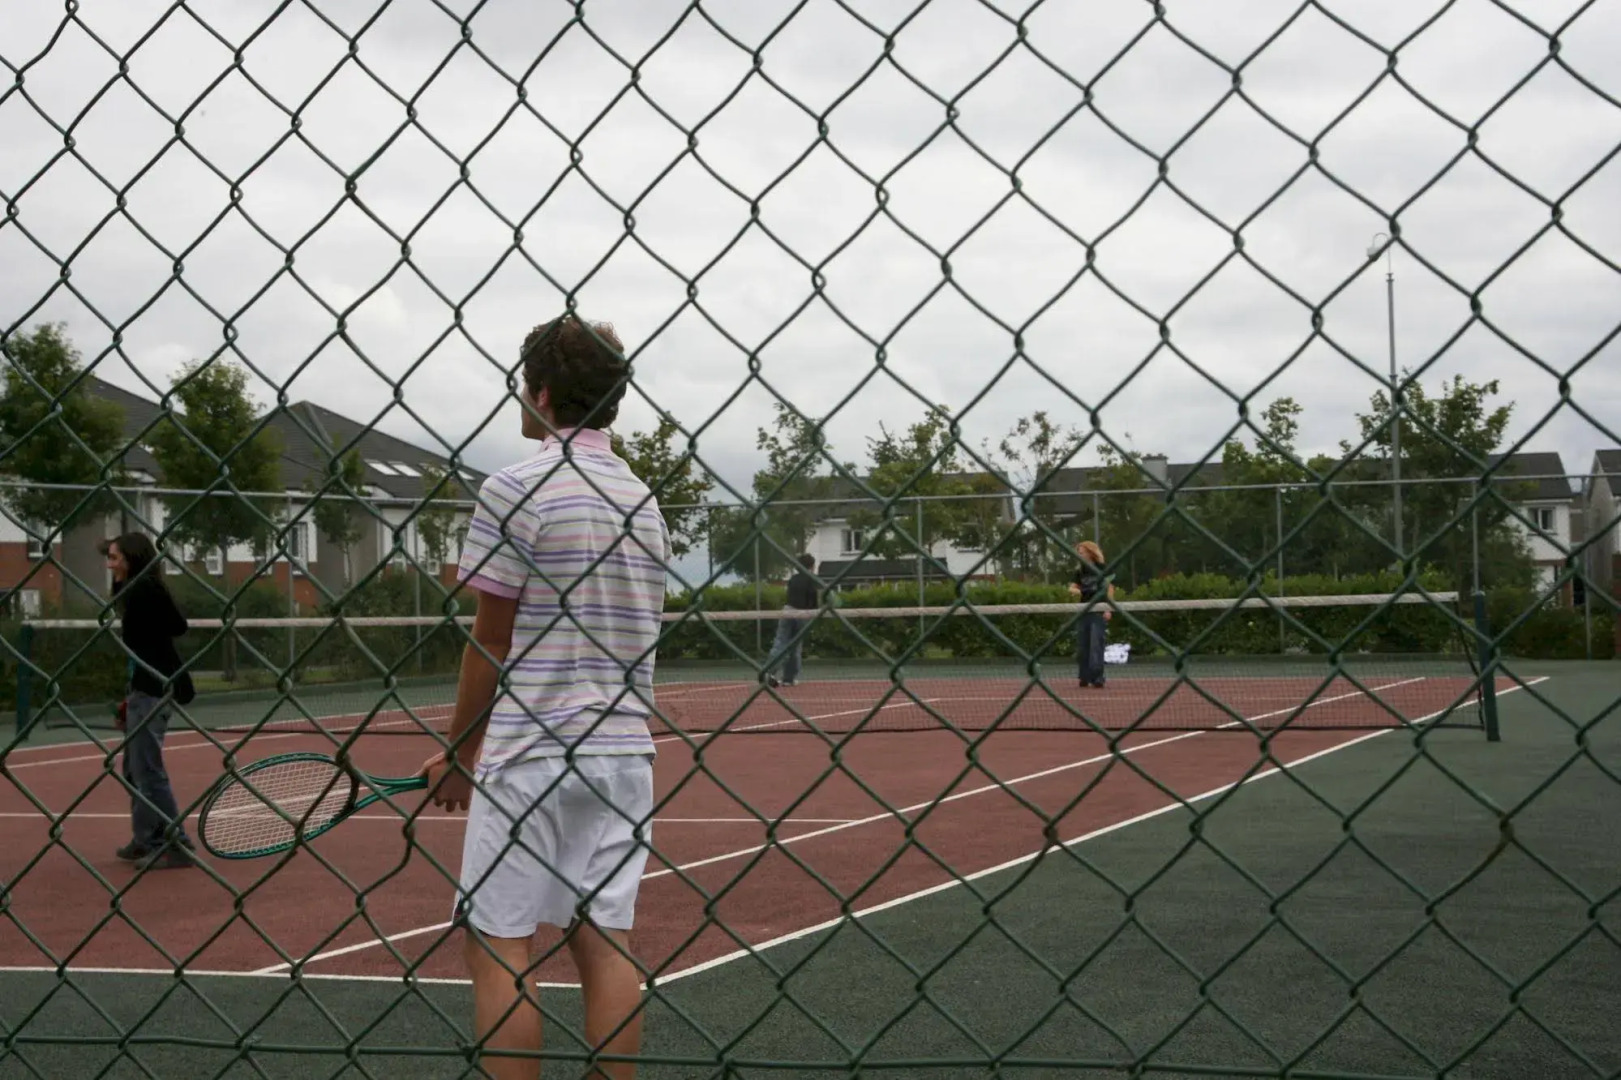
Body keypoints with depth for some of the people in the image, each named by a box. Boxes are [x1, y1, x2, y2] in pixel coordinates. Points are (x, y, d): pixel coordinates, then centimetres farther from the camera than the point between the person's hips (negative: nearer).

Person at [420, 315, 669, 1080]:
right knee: (604, 942, 8)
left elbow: (491, 643, -8)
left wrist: (459, 750, 4)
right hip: (623, 753, 6)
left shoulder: (515, 488, -9)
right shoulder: (644, 500, 11)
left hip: (527, 754, -6)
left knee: (497, 945, 1)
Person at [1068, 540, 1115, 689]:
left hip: (1099, 612, -6)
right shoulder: (1080, 572, 14)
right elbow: (1072, 587, 9)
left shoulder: (1102, 569, -1)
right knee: (1082, 647, 4)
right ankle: (1085, 677, 10)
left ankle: (1097, 678, -13)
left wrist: (1108, 608, -14)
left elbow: (1110, 588, -5)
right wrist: (1074, 590, -17)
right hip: (1084, 612, 6)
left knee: (1096, 646, -12)